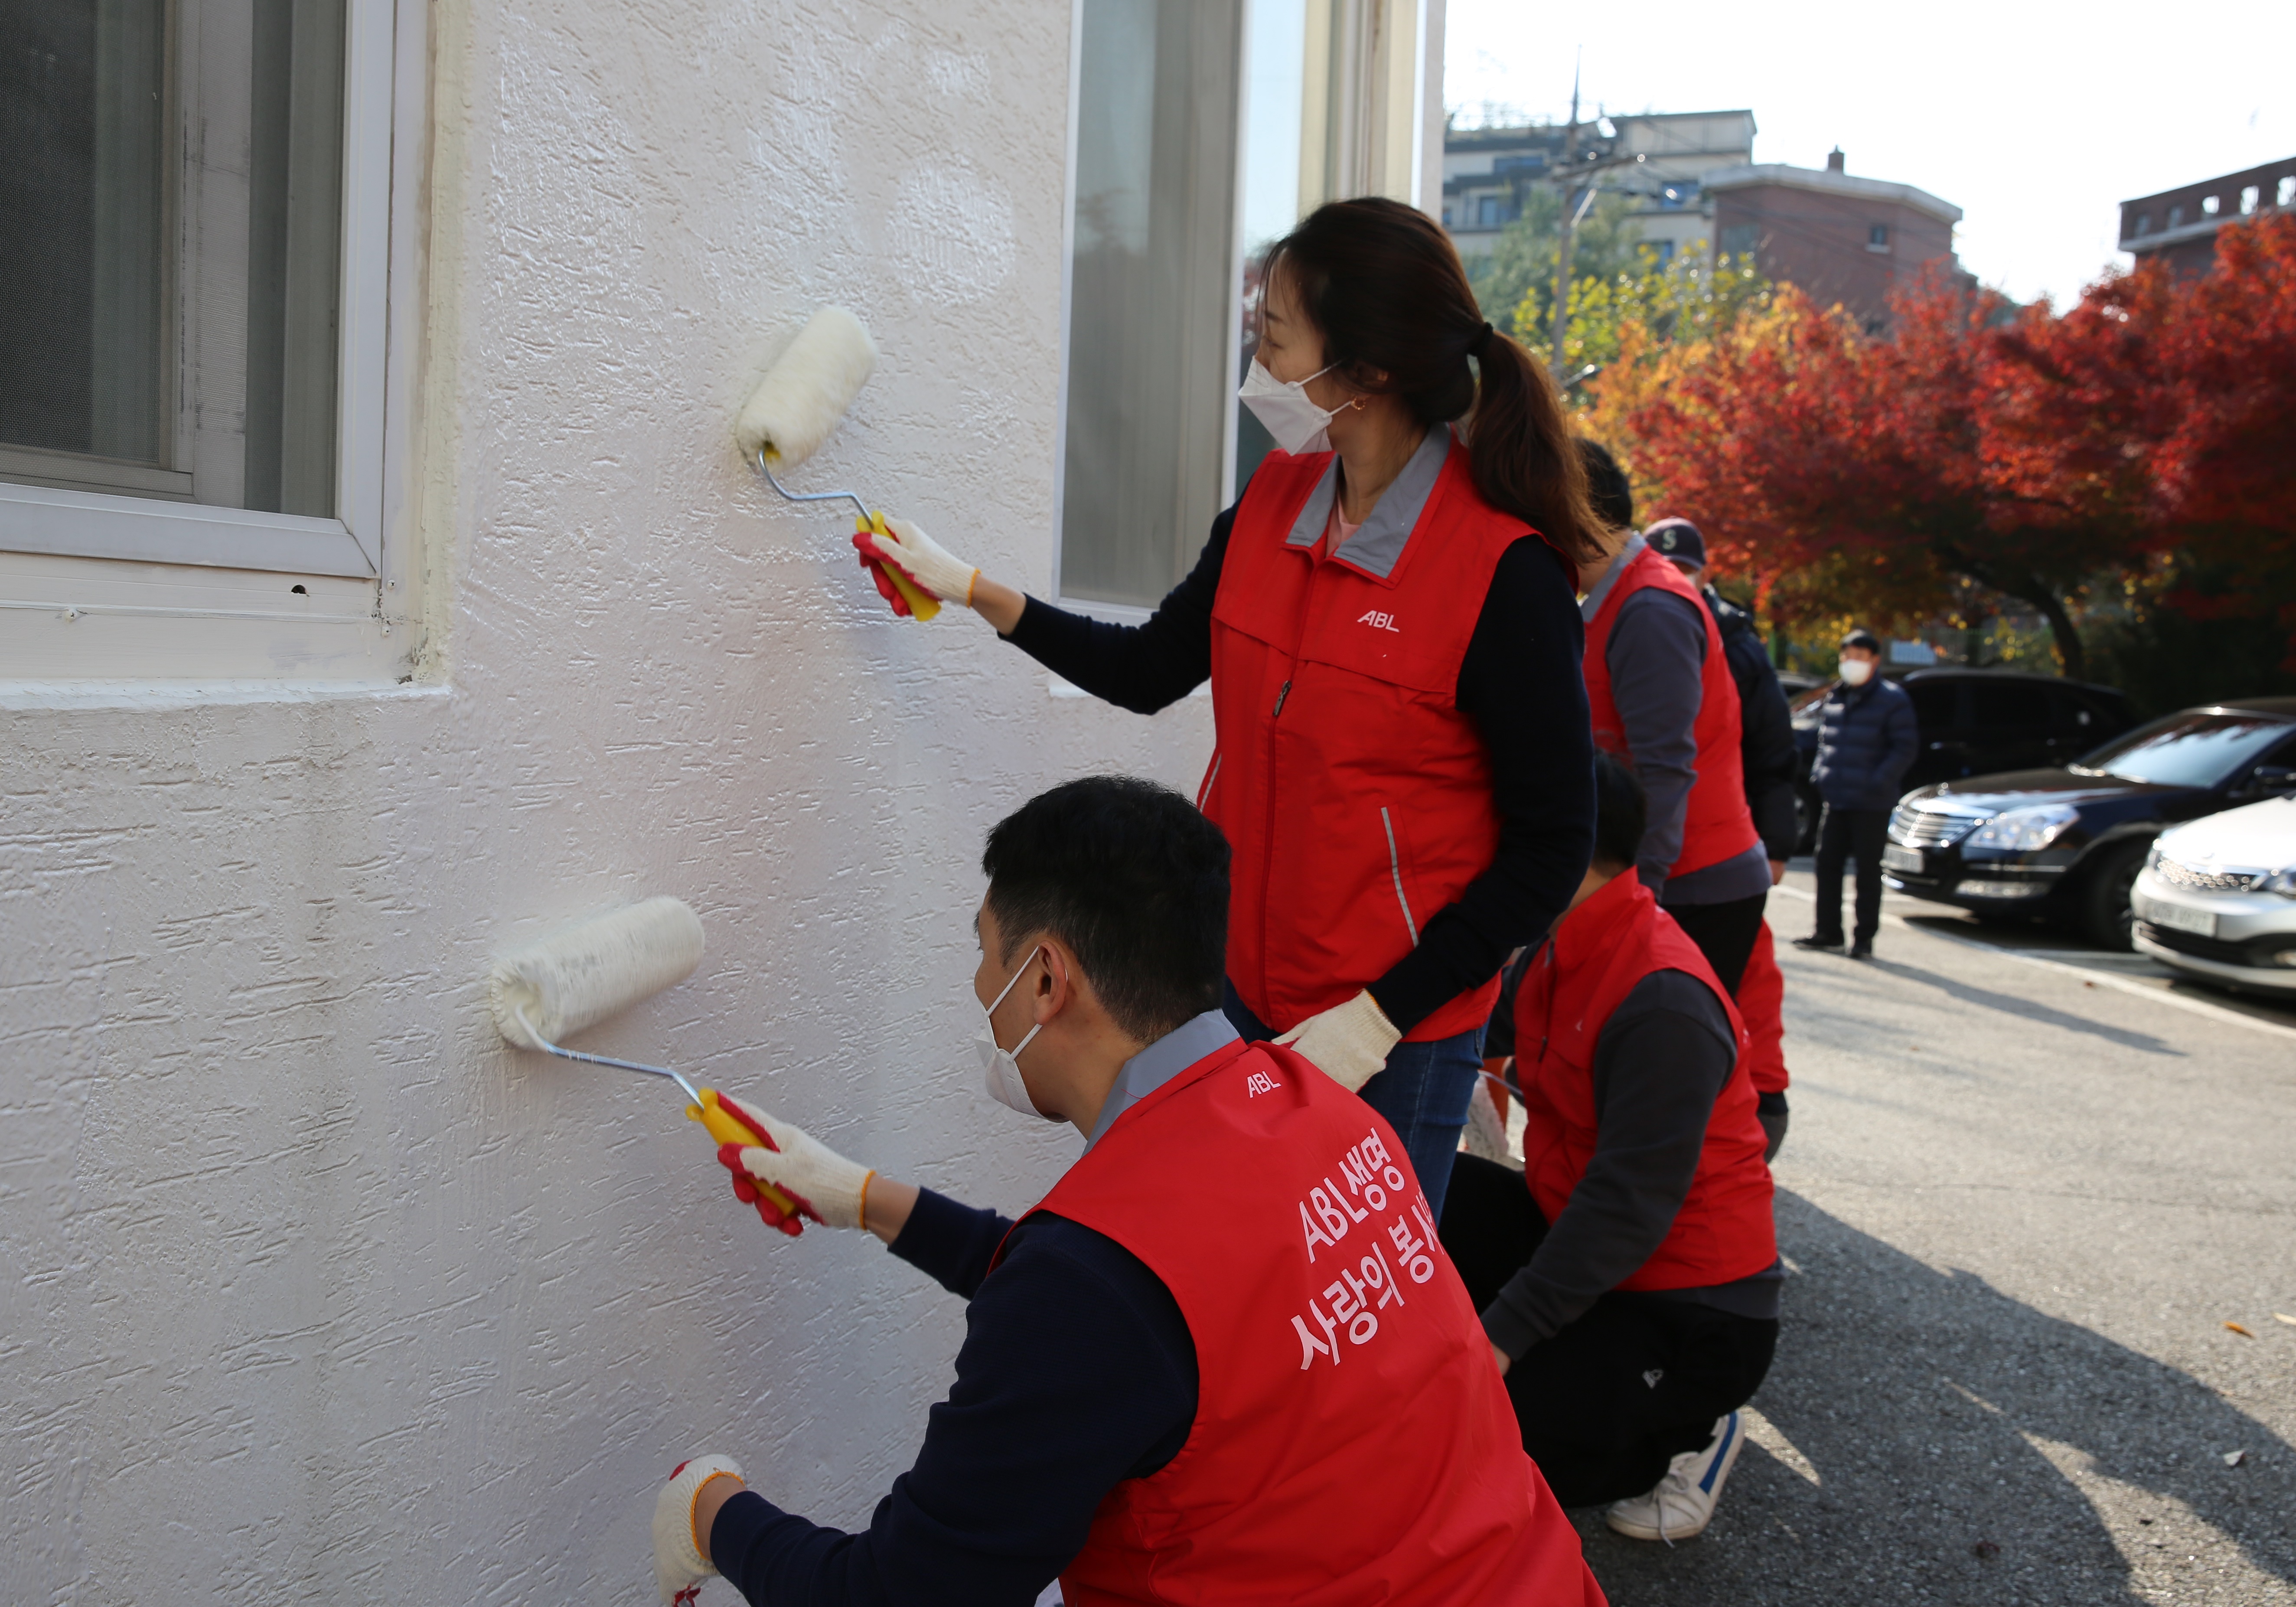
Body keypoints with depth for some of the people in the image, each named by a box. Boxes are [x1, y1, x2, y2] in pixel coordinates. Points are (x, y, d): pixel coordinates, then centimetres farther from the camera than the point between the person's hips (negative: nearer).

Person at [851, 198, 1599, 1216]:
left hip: (1397, 1033, -5)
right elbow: (1151, 670, 15)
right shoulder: (1274, 499, 2)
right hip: (1237, 988, 6)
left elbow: (1550, 849, -14)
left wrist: (1377, 1018, -17)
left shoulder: (1506, 574, -18)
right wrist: (971, 589, 12)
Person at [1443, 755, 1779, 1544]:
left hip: (1690, 1316, -9)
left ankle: (1684, 1436, 3)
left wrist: (1502, 1337, -28)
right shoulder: (1564, 952, 2)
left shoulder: (1665, 1005, -27)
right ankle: (1570, 1364, 4)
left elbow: (1628, 1208, -29)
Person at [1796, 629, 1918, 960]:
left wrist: (1879, 781, -17)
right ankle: (1827, 931, 18)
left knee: (1868, 871, 1)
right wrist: (1820, 772, 7)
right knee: (1827, 864, 8)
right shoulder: (1834, 697, 12)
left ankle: (1864, 938, 9)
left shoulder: (1892, 700, -5)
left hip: (1871, 804, -6)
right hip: (1835, 799, 6)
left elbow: (1906, 747, -8)